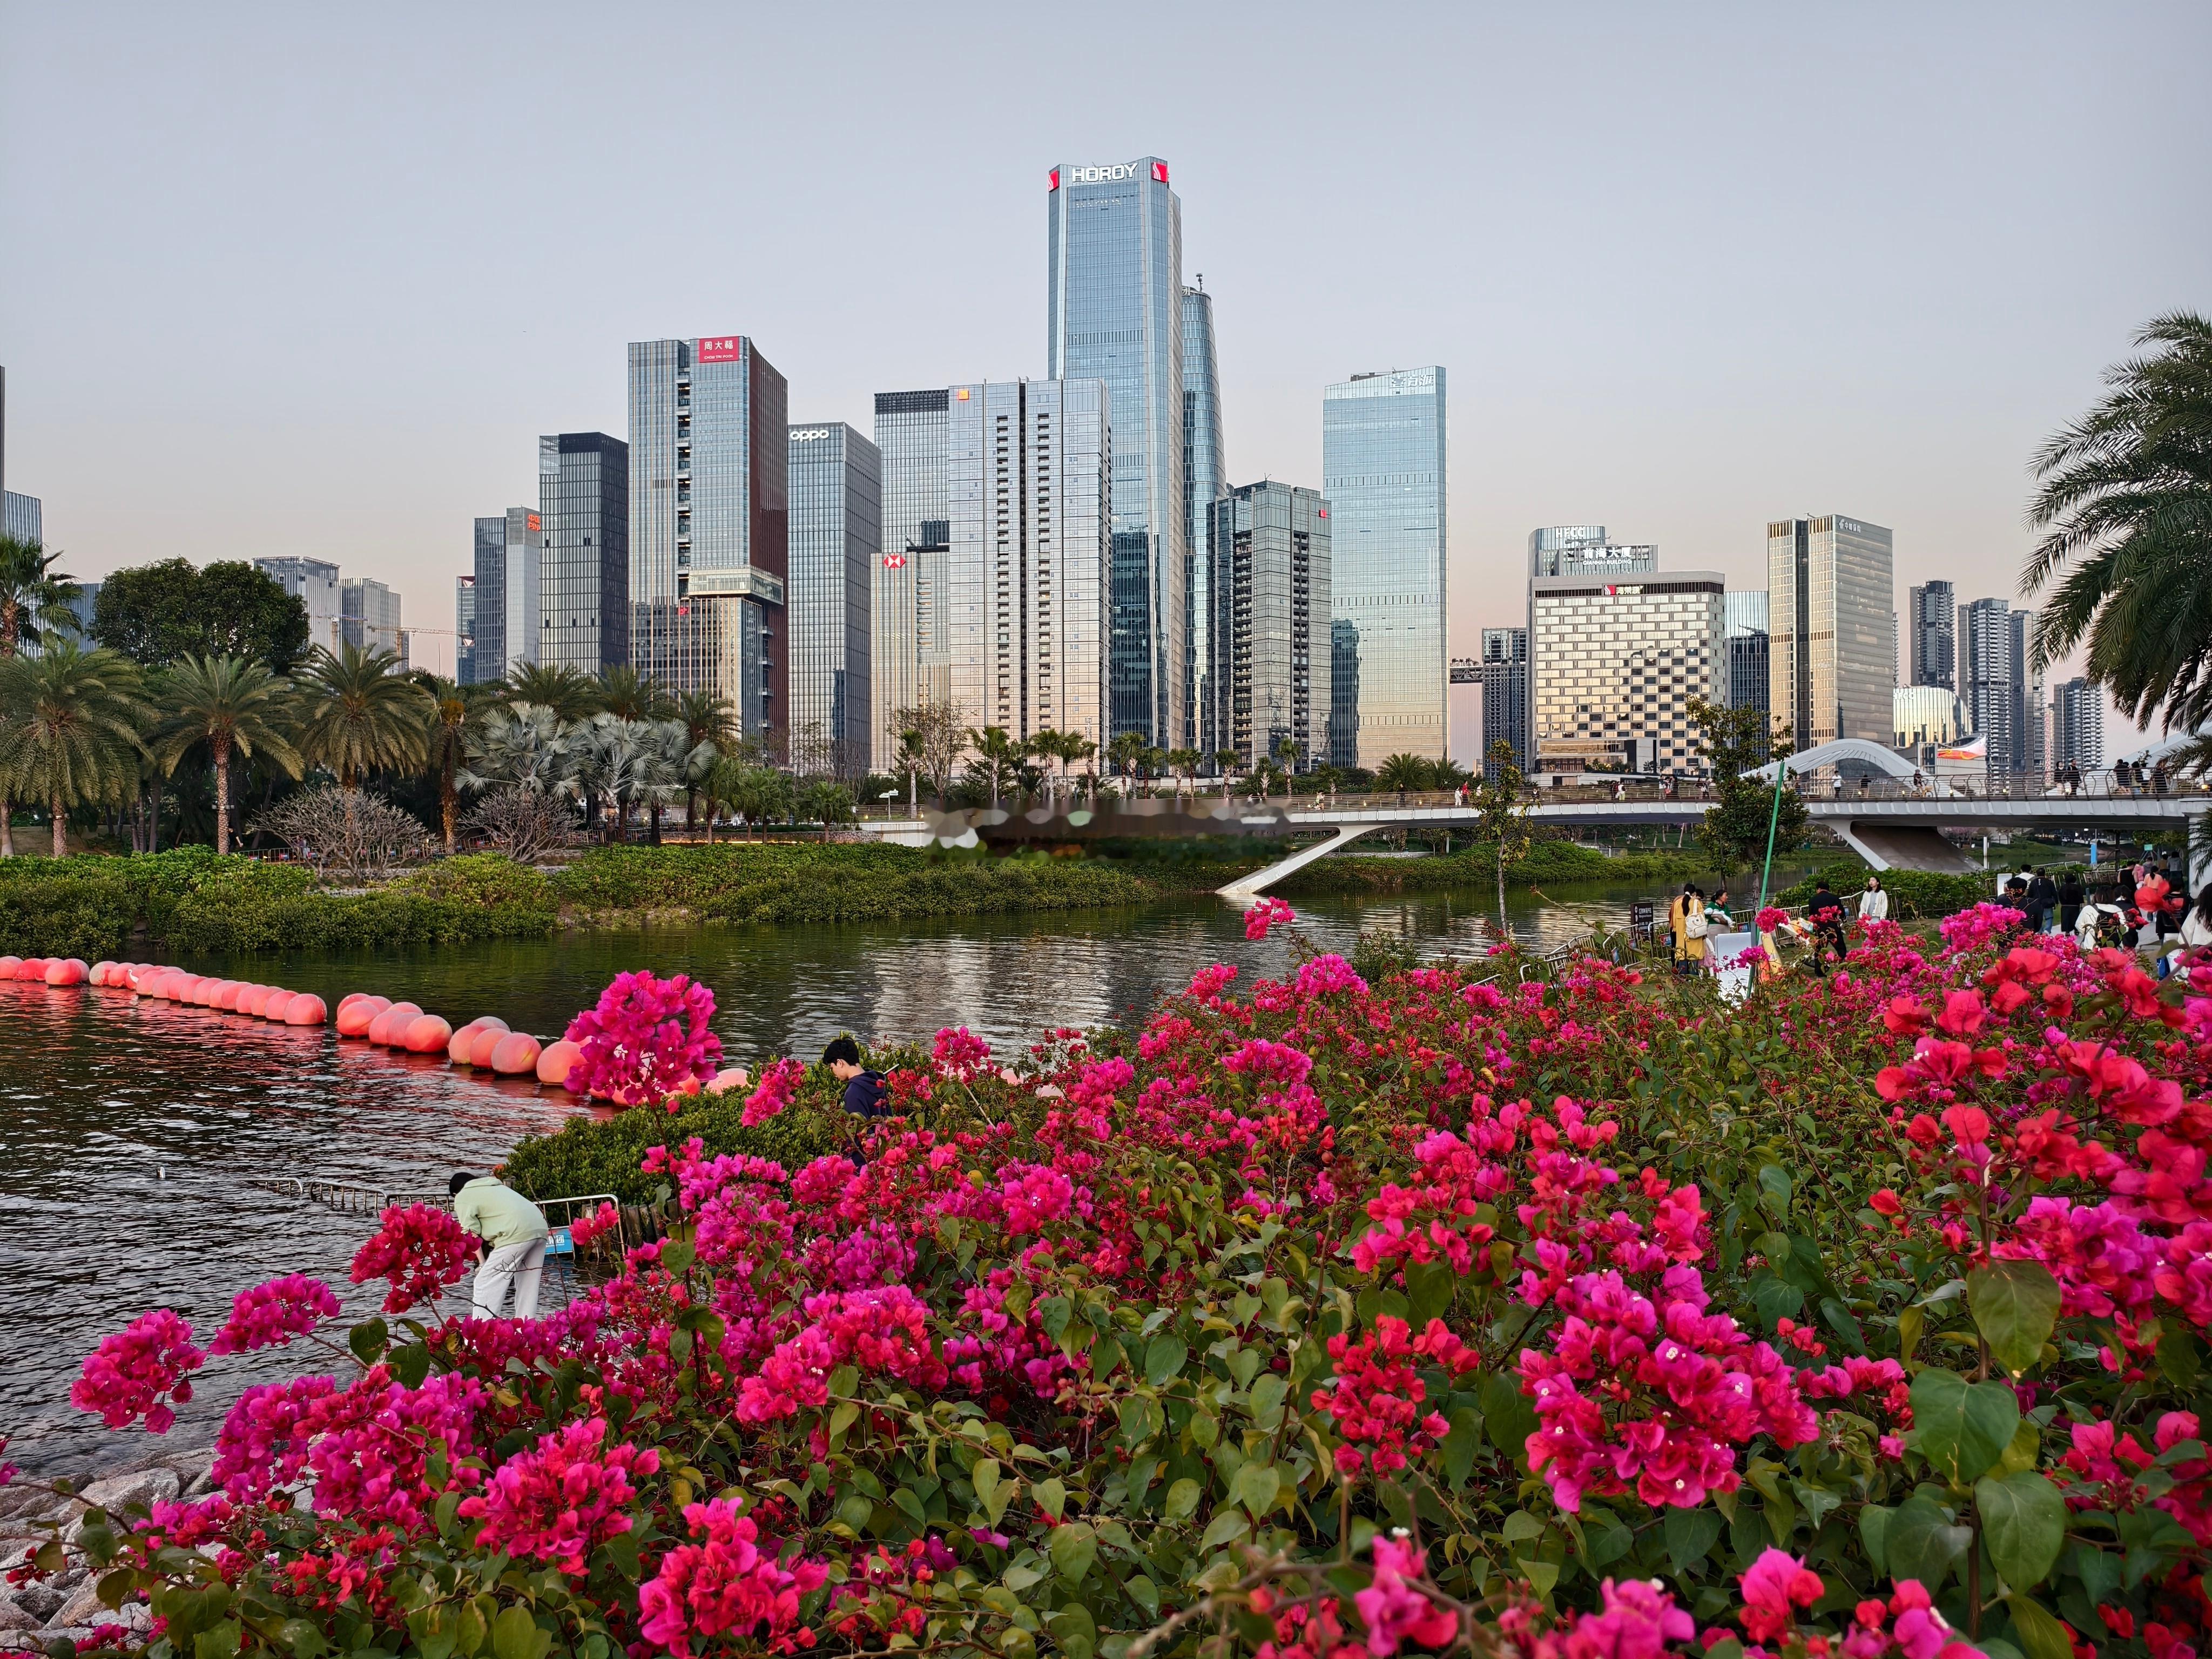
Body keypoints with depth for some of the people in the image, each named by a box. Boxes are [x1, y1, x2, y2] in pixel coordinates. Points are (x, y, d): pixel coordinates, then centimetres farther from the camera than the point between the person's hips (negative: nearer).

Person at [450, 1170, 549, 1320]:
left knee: (484, 1285, 1)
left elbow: (472, 1234, 5)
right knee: (527, 1286, 17)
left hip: (517, 1233, -8)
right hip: (539, 1227, 8)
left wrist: (483, 1264, 14)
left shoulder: (463, 1197, 13)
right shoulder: (495, 1186, 36)